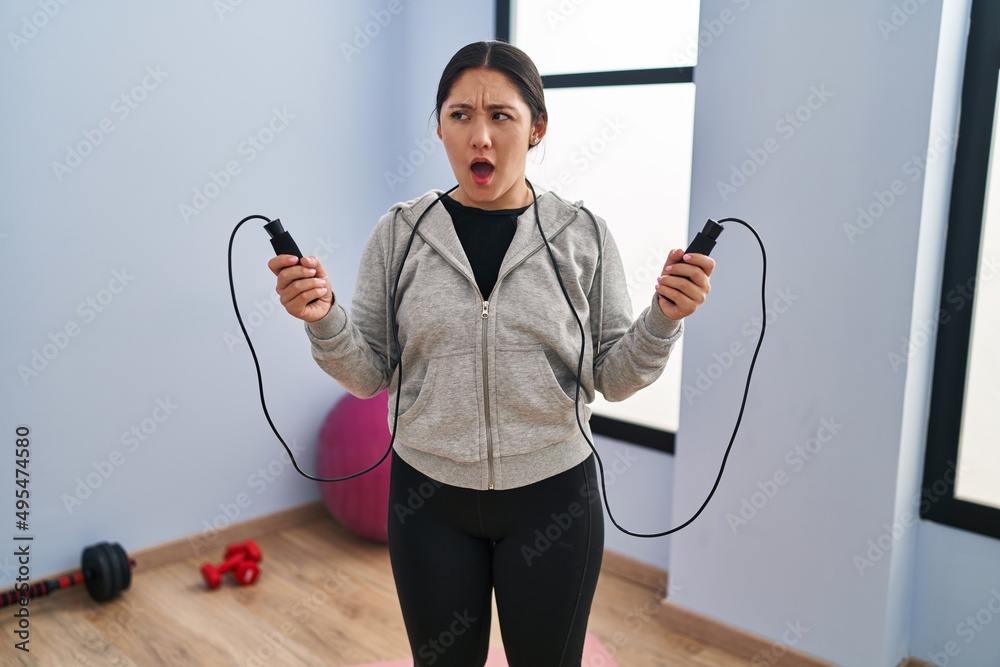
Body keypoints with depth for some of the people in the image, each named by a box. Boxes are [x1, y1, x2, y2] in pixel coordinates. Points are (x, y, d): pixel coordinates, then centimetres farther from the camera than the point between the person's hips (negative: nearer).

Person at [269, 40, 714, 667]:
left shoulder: (583, 235, -6)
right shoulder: (399, 234, -4)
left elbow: (613, 378, -3)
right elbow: (370, 376, -2)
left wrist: (663, 316, -20)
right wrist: (324, 319, -20)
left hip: (553, 496, 0)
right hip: (428, 497, 1)